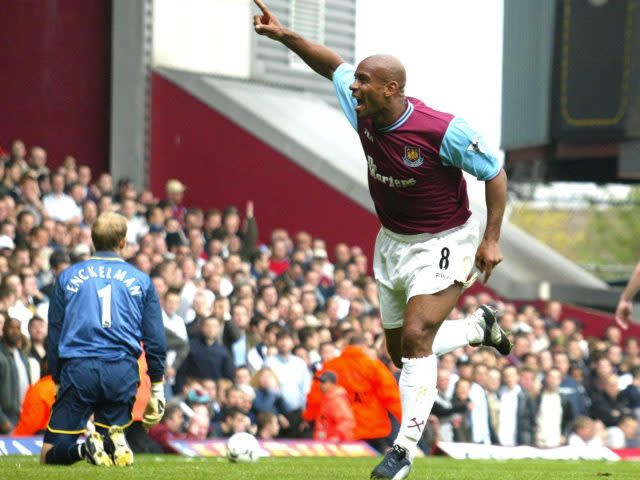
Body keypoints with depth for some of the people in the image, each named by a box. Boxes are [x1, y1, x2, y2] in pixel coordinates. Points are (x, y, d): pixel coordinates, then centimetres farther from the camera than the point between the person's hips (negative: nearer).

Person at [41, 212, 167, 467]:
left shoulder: (68, 277, 13)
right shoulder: (141, 280, 13)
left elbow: (54, 335, 14)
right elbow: (155, 340, 11)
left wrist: (58, 380, 22)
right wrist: (156, 390, 16)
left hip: (77, 369, -1)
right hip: (123, 373, 1)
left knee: (52, 453, 3)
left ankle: (85, 448, -30)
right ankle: (113, 443, -18)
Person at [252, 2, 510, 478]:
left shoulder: (445, 131, -27)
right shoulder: (364, 114, -9)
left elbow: (495, 173, -14)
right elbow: (333, 64, 9)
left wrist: (492, 238, -17)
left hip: (443, 243, -7)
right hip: (392, 242, 7)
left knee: (415, 337, -20)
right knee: (401, 351, 12)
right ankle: (479, 326, 41)